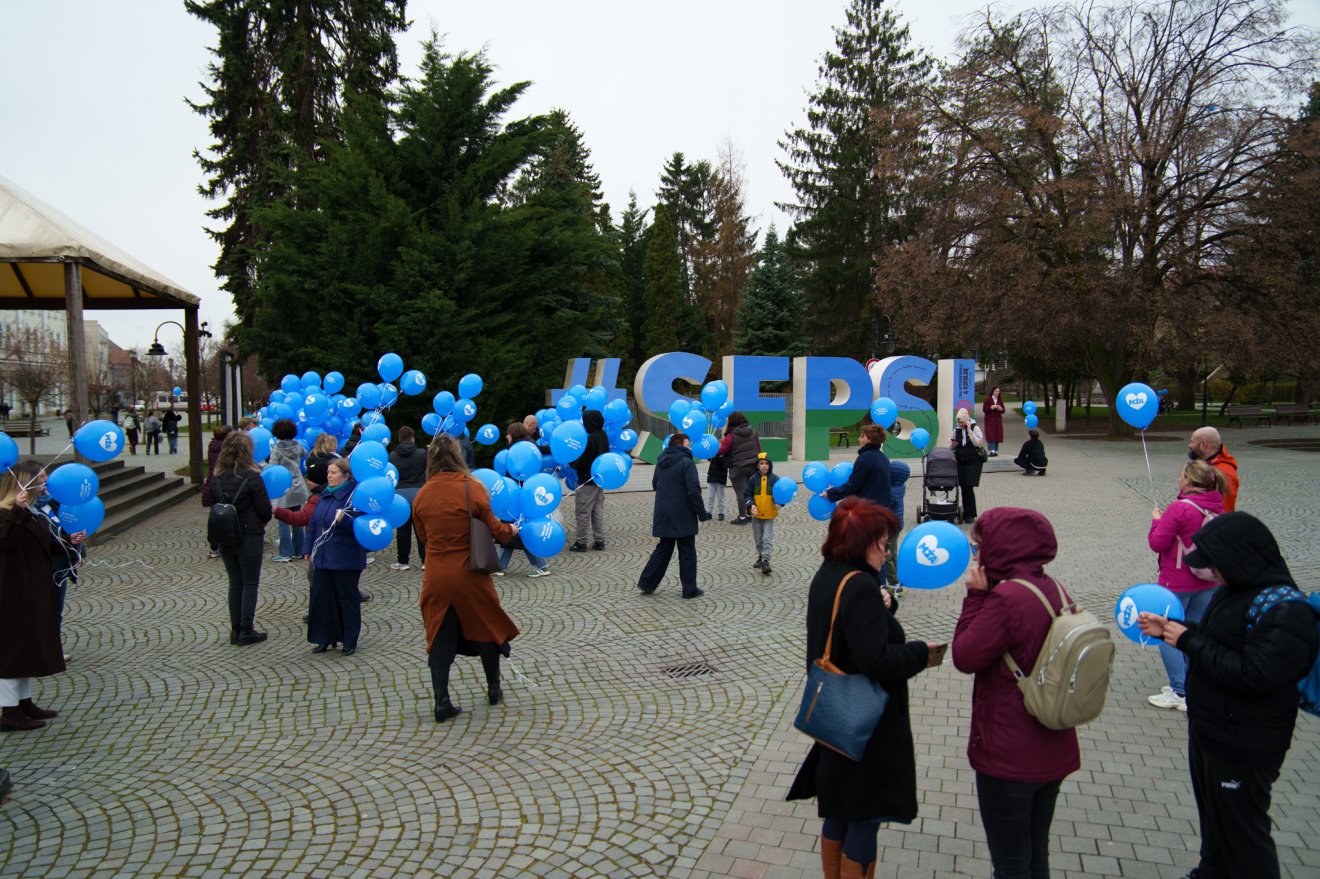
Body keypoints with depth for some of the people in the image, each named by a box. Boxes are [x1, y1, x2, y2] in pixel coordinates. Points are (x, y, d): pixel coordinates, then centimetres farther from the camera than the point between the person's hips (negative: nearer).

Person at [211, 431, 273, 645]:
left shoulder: (216, 478, 0)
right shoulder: (251, 476, -16)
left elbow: (214, 506, 8)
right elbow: (265, 509, -12)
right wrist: (261, 522, 9)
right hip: (249, 537, -5)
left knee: (235, 583, 15)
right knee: (250, 584, 5)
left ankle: (235, 630, 19)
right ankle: (246, 632, 6)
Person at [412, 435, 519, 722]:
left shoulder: (421, 495, -2)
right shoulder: (472, 488, -12)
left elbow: (423, 536, 9)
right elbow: (495, 529, -7)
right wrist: (511, 529, 13)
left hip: (436, 576, 2)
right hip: (469, 574, -2)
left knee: (439, 636, 10)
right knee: (486, 628, 16)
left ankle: (442, 703, 10)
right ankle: (494, 689, 31)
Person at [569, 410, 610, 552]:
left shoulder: (590, 440, -23)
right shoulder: (603, 436, 5)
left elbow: (581, 462, -21)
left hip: (588, 480, -9)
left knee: (582, 512, 0)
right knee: (598, 510, 15)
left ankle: (581, 542, 6)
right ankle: (599, 541, 19)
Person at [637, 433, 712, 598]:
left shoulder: (660, 463, 8)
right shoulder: (686, 463, -15)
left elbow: (654, 484, 19)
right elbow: (694, 490, -19)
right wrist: (702, 513, -12)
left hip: (663, 515, 7)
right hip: (683, 516, -7)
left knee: (663, 548, 18)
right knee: (687, 553, 4)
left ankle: (647, 582, 17)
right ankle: (690, 589, 10)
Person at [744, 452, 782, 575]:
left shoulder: (775, 479, -6)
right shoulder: (753, 479, -2)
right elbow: (748, 495, 0)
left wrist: (779, 503, -23)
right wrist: (751, 505, -17)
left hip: (770, 514, -2)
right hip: (756, 514, 3)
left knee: (767, 538, -8)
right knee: (758, 539, 14)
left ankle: (766, 561, -9)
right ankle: (761, 557, 33)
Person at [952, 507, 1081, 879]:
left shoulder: (1006, 597, -25)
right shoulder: (1055, 590, 1)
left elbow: (965, 656, -16)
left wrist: (975, 596, -12)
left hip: (1010, 758, -8)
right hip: (1054, 752, 8)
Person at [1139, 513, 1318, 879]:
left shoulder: (1285, 611, -26)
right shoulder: (1234, 591, 3)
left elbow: (1253, 676, -31)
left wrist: (1188, 641, -24)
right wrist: (1170, 630, 2)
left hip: (1244, 745, -9)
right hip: (1208, 728, 9)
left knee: (1242, 831, 7)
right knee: (1212, 816, 26)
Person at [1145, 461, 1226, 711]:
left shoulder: (1179, 508, -21)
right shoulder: (1217, 508, 2)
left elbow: (1157, 543, -18)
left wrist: (1157, 521, 0)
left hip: (1177, 584, -7)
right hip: (1208, 584, 7)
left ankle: (1180, 693, 4)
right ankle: (1192, 687, 25)